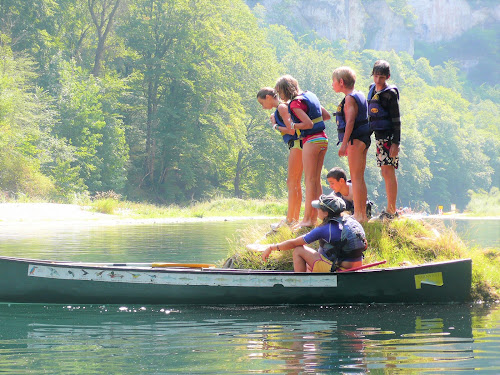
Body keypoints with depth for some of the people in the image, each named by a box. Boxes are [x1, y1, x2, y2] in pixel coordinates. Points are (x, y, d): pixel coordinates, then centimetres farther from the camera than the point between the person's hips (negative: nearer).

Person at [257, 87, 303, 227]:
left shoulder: (281, 107, -11)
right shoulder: (282, 108, 18)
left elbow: (291, 130, -18)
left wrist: (275, 126, -3)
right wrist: (275, 121, 12)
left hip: (296, 144, -10)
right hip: (296, 145, 10)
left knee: (291, 183, -9)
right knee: (296, 184, 11)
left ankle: (289, 220, -10)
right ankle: (295, 219, 13)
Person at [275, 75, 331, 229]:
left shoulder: (295, 103, -12)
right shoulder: (309, 95, 13)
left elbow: (309, 124, -20)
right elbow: (326, 115, 19)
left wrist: (293, 126, -7)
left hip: (311, 140, -9)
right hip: (322, 139, 9)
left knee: (310, 180, -7)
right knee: (316, 180, 10)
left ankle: (307, 219, -7)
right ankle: (314, 218, 12)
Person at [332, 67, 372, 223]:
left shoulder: (350, 99, -11)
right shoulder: (359, 96, 17)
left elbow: (350, 122, -18)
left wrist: (344, 144, -21)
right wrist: (346, 143, 24)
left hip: (355, 139, -10)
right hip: (362, 139, 10)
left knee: (356, 177, -9)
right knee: (359, 178, 13)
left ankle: (358, 214, -10)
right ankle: (362, 214, 16)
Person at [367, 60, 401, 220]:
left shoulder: (390, 93, -11)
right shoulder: (372, 90, 12)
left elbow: (396, 119, -12)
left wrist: (396, 142, -17)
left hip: (389, 136, -8)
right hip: (378, 135, 8)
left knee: (388, 171, -10)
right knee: (385, 172, 11)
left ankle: (391, 210, -9)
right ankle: (391, 209, 18)